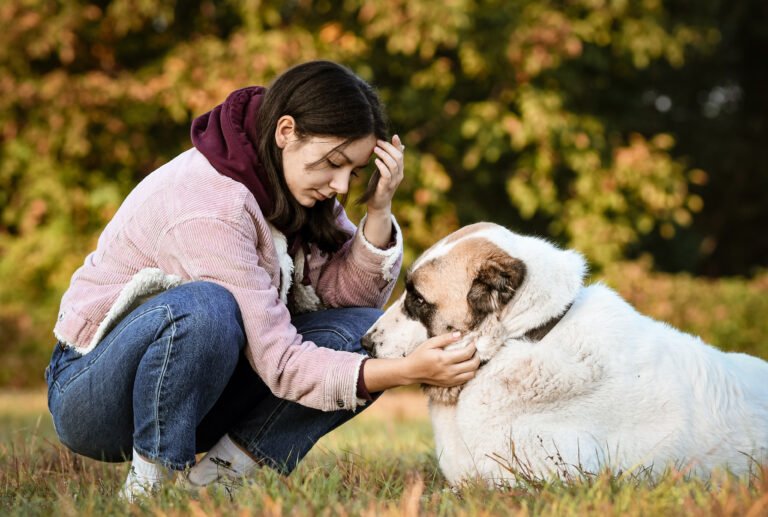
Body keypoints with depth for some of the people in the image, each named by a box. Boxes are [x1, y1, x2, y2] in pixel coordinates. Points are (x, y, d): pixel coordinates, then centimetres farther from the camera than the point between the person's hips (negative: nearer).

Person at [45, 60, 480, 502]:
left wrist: (379, 210, -18)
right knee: (206, 306, -39)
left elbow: (352, 294, -4)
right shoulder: (209, 206, -28)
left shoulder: (295, 183, -2)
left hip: (197, 389, 8)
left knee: (363, 329, -10)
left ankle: (225, 467, -11)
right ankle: (153, 481, -19)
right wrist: (408, 372, -33)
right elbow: (280, 363, -28)